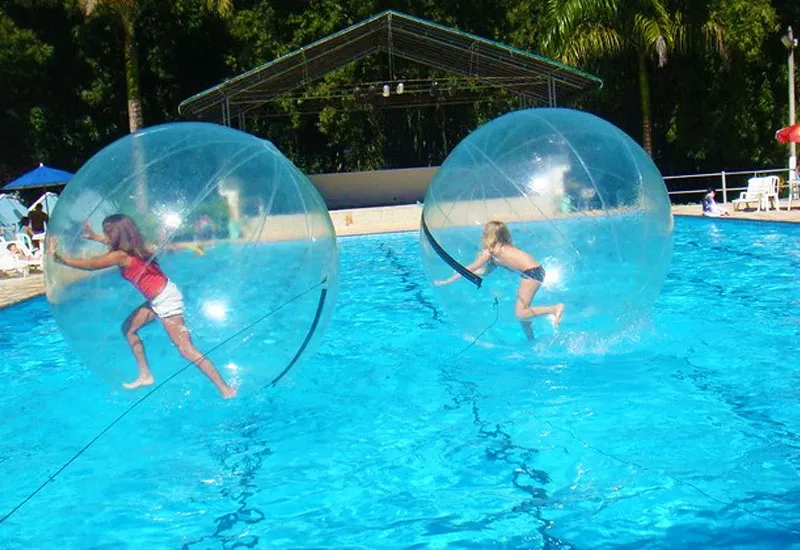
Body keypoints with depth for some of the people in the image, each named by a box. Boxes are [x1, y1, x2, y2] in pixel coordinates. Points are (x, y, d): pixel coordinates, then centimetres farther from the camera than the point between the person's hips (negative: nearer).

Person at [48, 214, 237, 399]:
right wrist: (93, 236, 35)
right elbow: (114, 243, 32)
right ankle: (145, 376, 24)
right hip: (159, 299, 10)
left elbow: (88, 265, -16)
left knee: (186, 350, -9)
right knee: (129, 328, 19)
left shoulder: (120, 256, -18)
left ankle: (225, 389, -8)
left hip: (165, 300, -10)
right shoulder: (131, 246, 7)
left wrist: (57, 256, -11)